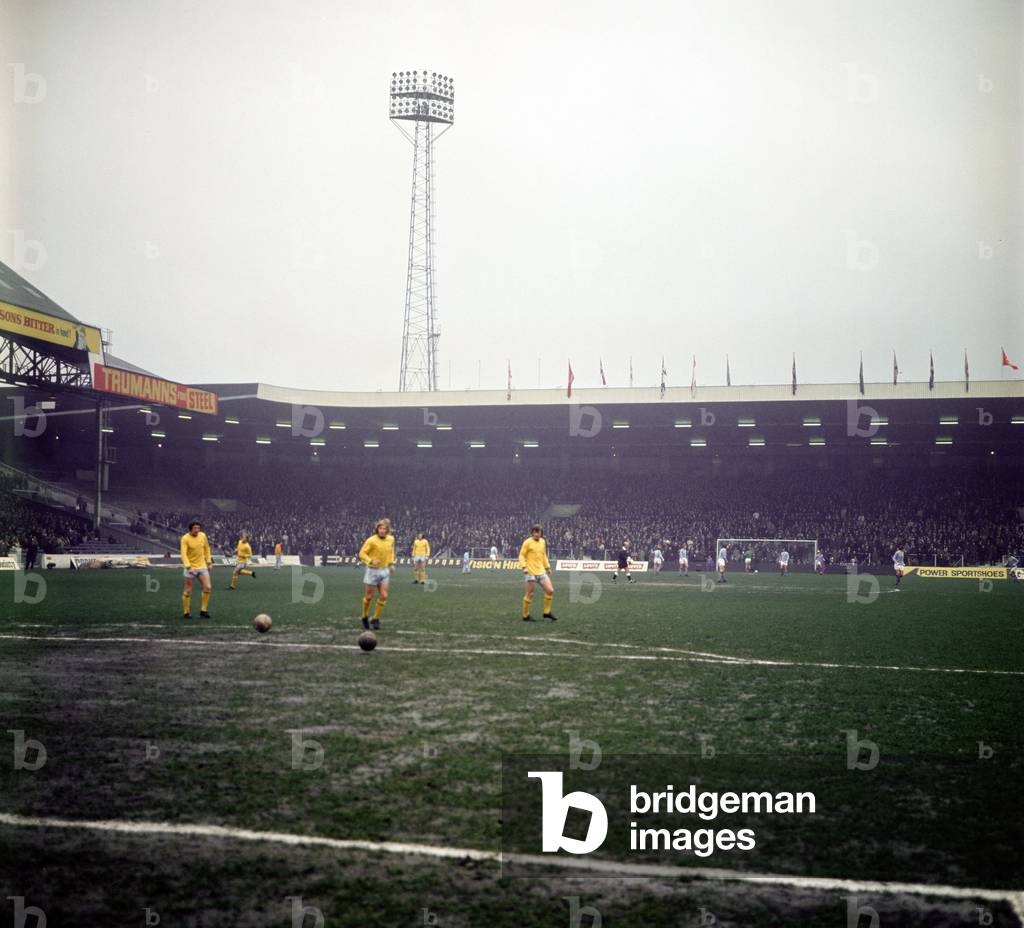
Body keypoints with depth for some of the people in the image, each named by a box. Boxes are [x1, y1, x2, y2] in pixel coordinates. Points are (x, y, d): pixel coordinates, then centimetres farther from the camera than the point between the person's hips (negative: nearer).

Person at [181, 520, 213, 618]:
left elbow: (207, 549, 14)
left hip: (202, 566, 4)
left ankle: (203, 611, 5)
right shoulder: (185, 538, -14)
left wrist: (209, 562, 10)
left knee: (208, 587, -5)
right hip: (190, 568, -4)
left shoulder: (203, 535, 1)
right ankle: (186, 612, 14)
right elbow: (183, 554, -21)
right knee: (188, 591, 2)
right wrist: (188, 567, -32)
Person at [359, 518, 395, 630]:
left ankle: (376, 619, 11)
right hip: (372, 570, -4)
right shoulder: (371, 540, -17)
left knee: (383, 596, -3)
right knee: (368, 597, 3)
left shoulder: (391, 539, -1)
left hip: (384, 571, 4)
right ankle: (365, 617, 26)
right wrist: (371, 561, -29)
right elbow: (362, 553, -14)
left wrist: (391, 564, 11)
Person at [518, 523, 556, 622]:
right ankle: (525, 616, 12)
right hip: (531, 572, -6)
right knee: (530, 594, -1)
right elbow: (521, 555, -7)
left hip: (541, 571, 6)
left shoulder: (543, 542, 12)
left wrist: (547, 567, 21)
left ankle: (547, 612, 13)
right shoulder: (527, 542, -7)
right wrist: (524, 567, -19)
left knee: (550, 590, -1)